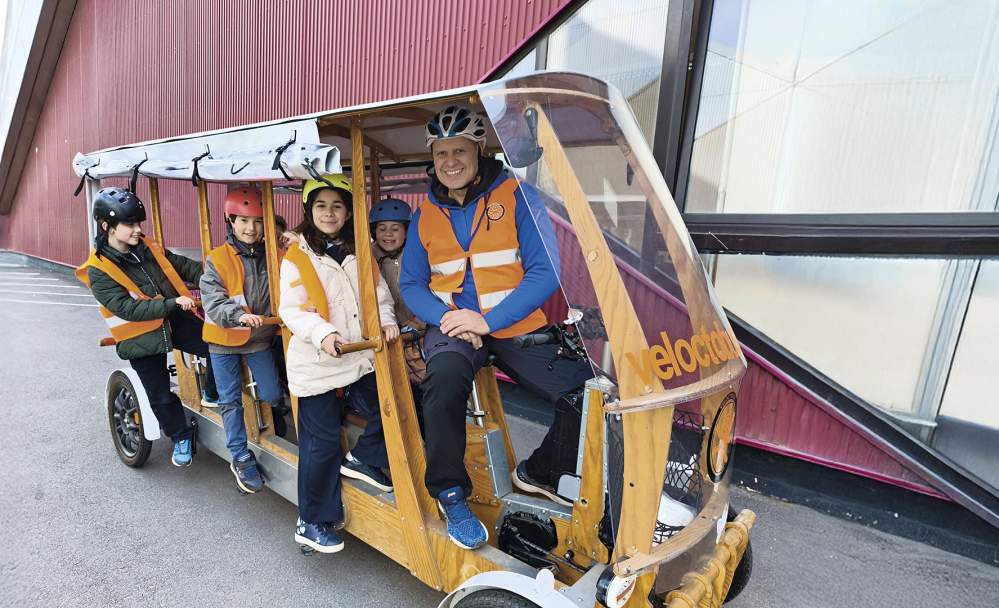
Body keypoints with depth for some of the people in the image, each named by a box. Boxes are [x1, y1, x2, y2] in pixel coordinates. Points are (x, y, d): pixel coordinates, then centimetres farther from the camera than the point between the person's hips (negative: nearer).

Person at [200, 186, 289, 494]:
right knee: (231, 401, 8)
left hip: (259, 339, 2)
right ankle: (240, 458, 22)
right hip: (224, 341, -1)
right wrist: (240, 315, -37)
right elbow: (213, 302, -19)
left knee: (272, 395, 1)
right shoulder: (216, 260, -11)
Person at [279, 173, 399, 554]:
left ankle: (362, 459, 26)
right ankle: (312, 522, 23)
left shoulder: (359, 252, 9)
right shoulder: (297, 256, -4)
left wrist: (386, 320, -10)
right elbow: (291, 310, -10)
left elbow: (379, 294, 11)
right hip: (316, 364, -4)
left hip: (359, 358, 5)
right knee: (321, 444, 5)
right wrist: (323, 333, -26)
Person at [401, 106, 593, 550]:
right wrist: (447, 317, -12)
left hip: (518, 328, 0)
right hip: (453, 325, 1)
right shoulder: (425, 213, 9)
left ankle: (539, 472, 13)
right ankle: (450, 493, -10)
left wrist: (488, 320, -18)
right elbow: (411, 284, 9)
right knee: (444, 378, -33)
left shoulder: (516, 196, -2)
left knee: (587, 393, -16)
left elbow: (546, 271, -10)